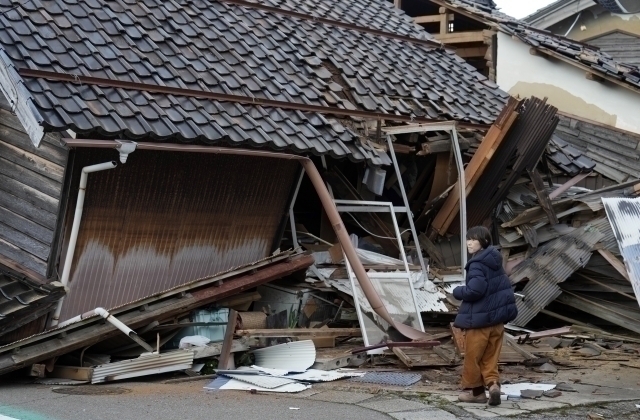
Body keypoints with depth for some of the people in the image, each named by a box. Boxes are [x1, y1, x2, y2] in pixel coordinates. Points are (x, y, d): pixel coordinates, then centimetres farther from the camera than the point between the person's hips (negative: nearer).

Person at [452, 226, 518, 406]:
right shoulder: (495, 262, 10)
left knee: (473, 357, 7)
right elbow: (506, 288, 17)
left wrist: (458, 291, -10)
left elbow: (475, 290, -28)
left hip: (479, 319, -8)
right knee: (491, 356, 12)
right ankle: (493, 383, -7)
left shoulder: (477, 264, -18)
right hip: (497, 318, 8)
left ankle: (476, 391, 16)